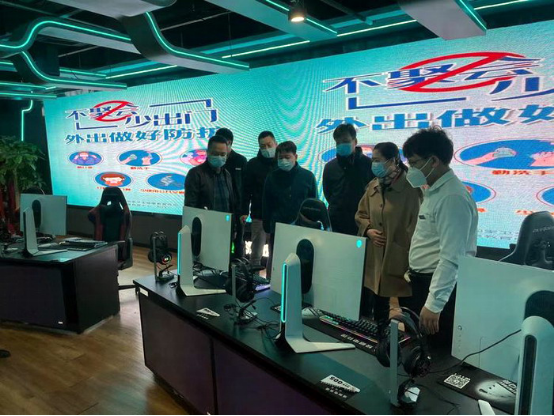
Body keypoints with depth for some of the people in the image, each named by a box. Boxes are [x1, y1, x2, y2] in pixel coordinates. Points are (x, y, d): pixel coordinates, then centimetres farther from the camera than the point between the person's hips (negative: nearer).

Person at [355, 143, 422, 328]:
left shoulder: (411, 189, -14)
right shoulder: (373, 186, 6)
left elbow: (415, 226, -15)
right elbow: (360, 214, 17)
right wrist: (368, 230, -3)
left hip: (401, 260, -6)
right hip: (374, 259, 6)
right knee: (377, 310, 19)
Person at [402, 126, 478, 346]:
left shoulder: (452, 197, -20)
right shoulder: (433, 191, 11)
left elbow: (451, 258, -25)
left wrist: (433, 304, -27)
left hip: (440, 287, -9)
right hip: (422, 282, 9)